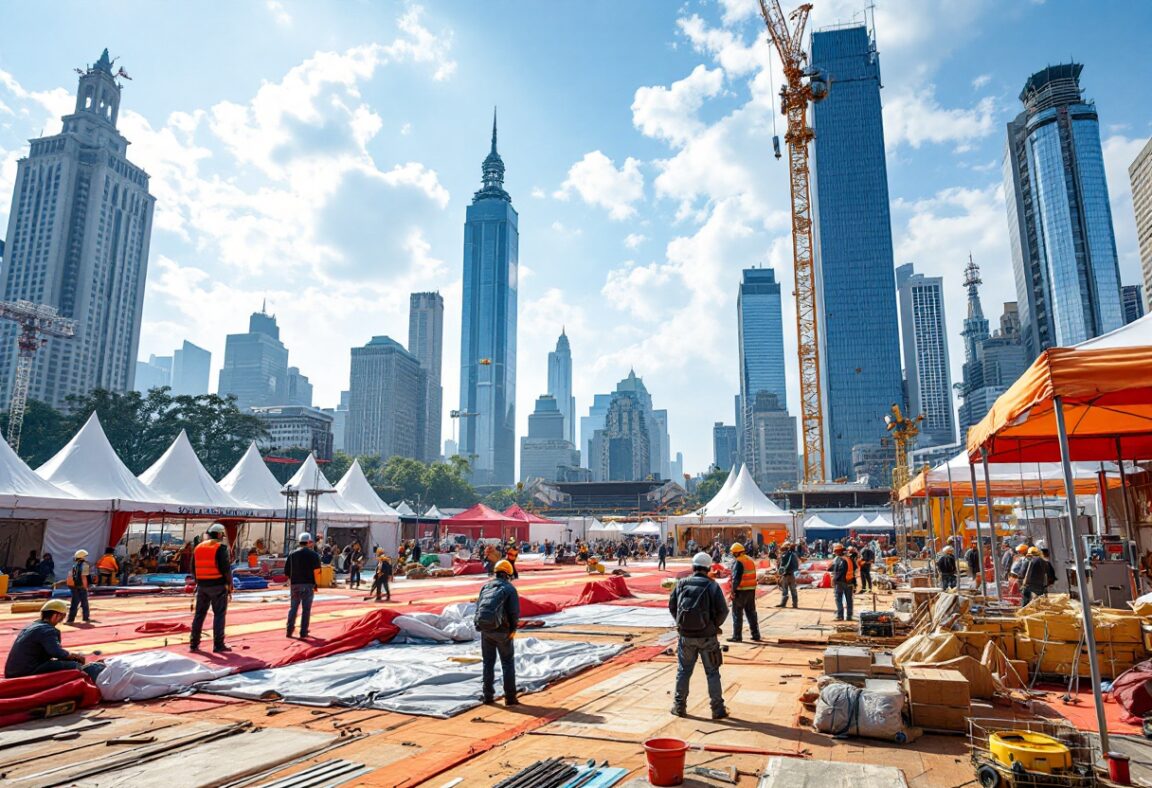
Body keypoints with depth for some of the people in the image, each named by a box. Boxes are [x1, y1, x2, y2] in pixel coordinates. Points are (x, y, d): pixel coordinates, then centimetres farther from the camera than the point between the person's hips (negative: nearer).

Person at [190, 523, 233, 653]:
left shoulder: (198, 548, 9)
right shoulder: (220, 548, -10)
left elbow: (193, 569, 13)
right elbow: (226, 568, -14)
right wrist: (230, 585, -4)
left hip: (202, 585, 6)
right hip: (218, 586, -6)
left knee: (199, 614, 15)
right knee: (219, 614, 0)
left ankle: (194, 643, 19)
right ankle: (218, 645, 1)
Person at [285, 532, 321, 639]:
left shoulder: (292, 554, 9)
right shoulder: (313, 554, -4)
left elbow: (287, 571, 8)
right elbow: (316, 571, -12)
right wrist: (316, 584, -3)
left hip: (295, 583, 4)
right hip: (308, 584, -4)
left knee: (293, 607, 16)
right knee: (306, 609, 3)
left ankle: (290, 630, 15)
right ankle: (303, 632, 5)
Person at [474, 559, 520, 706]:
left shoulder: (486, 586, 8)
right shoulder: (510, 588, -6)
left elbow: (478, 606, 5)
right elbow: (514, 611, -12)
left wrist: (479, 624, 11)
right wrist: (513, 629, 0)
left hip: (485, 628, 4)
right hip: (502, 630, -4)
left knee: (488, 662, 17)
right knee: (508, 662, 9)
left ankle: (488, 695, 20)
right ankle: (510, 697, 8)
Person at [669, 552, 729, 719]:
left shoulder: (681, 584, -2)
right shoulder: (712, 586, -9)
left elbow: (672, 606, 4)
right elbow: (723, 610, -11)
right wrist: (715, 625, 6)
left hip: (685, 636, 2)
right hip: (706, 636, -2)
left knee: (684, 671, 15)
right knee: (712, 673, 11)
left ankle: (679, 706, 21)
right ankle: (718, 709, 16)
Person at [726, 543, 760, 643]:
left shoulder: (738, 562, -15)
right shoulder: (750, 560, 12)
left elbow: (736, 578, -20)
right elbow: (753, 576, 16)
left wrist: (733, 590, -17)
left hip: (741, 591, -8)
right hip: (751, 590, 8)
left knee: (737, 614, 1)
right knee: (751, 612, 16)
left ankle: (737, 636, 4)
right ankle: (755, 634, 19)